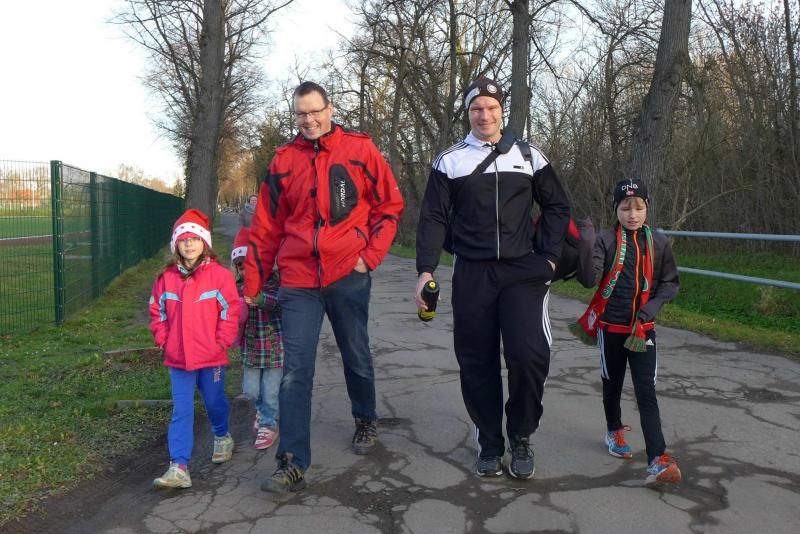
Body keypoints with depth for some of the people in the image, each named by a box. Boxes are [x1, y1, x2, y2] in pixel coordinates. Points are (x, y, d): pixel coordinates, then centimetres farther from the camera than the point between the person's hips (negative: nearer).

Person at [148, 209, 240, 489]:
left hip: (211, 356, -2)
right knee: (181, 412, 0)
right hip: (178, 359, 2)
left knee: (214, 402, 16)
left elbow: (230, 310, -5)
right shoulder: (166, 278, 2)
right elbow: (157, 312, 12)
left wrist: (222, 340, -9)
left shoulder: (219, 275, -7)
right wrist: (163, 339, 3)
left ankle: (222, 436, 46)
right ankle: (179, 467, -1)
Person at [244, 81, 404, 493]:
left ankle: (366, 421, 42)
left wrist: (370, 256, -6)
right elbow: (266, 227, 9)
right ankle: (292, 465, 1)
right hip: (298, 282, 1)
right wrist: (251, 287, 9)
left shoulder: (359, 149, 0)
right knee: (295, 371, -3)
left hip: (348, 277, -1)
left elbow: (390, 205, 5)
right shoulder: (283, 160, 7)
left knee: (356, 358, 16)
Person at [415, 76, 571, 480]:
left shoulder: (528, 156, 10)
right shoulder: (449, 161, 8)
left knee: (529, 356, -14)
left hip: (523, 272, 0)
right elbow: (433, 218, 4)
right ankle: (489, 445, 21)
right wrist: (426, 271, -7)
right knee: (477, 364, 3)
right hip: (472, 275, 1)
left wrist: (548, 256, 4)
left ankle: (521, 438, 9)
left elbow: (557, 206, 16)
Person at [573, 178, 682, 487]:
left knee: (646, 391, -8)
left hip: (642, 329, 0)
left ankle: (658, 460, -13)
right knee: (613, 384, 17)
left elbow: (671, 282, 7)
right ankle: (614, 431, 42)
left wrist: (653, 305, -10)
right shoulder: (606, 241, -7)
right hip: (610, 326, 0)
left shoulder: (658, 242, 0)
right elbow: (589, 280, -17)